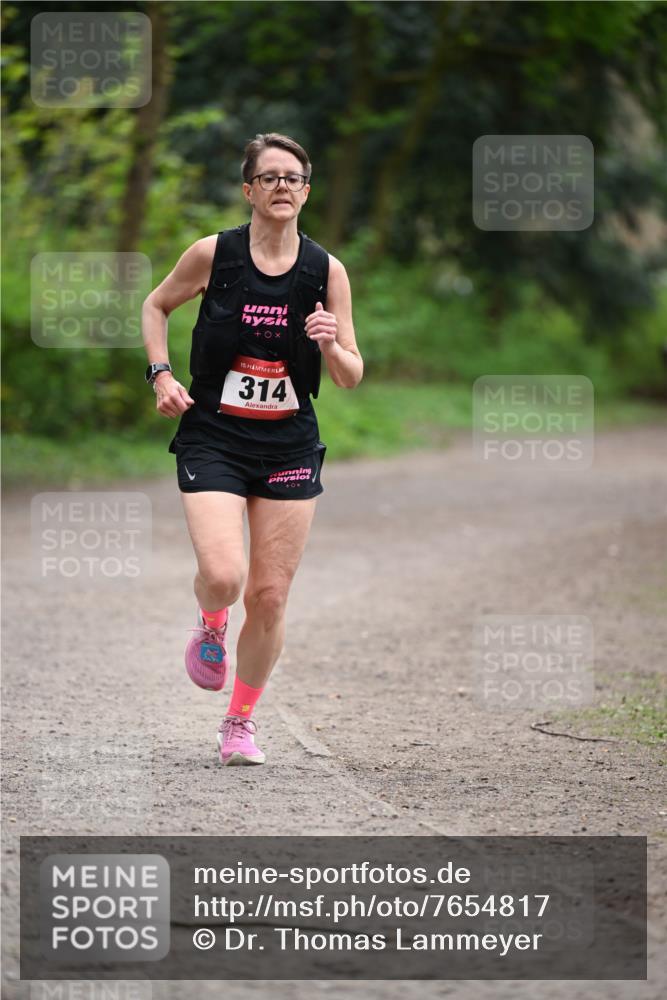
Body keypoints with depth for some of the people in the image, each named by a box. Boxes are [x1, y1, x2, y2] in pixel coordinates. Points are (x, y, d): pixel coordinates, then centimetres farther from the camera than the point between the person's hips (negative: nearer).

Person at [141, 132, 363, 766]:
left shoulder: (326, 271, -2)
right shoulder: (213, 254, -6)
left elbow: (350, 378, 3)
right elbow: (156, 306, 13)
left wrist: (331, 346, -19)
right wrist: (161, 374, -2)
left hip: (289, 446, 2)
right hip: (213, 438, -2)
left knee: (270, 596, 2)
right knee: (224, 575, -21)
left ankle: (240, 720, 23)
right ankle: (209, 625, 16)